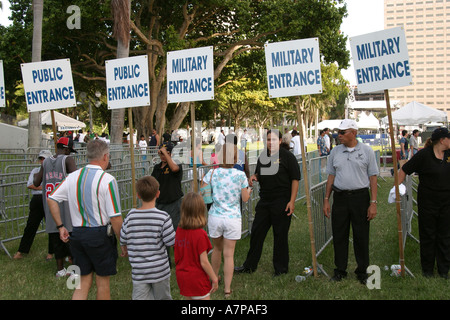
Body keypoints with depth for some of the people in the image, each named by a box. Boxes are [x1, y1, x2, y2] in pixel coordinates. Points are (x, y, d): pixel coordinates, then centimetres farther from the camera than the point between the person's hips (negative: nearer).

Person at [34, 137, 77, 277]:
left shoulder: (45, 162, 9)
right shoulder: (67, 160, -7)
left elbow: (36, 183, 15)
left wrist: (35, 176, 36)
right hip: (66, 205, -5)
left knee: (56, 239, 12)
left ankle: (60, 269, 19)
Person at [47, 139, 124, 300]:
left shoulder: (73, 177, 3)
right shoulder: (107, 180, -14)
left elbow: (51, 199, 4)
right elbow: (115, 217, -15)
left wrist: (60, 226, 12)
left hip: (77, 234, 5)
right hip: (100, 235, -5)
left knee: (83, 282, 14)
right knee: (102, 281, 11)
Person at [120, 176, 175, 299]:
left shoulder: (130, 217, -7)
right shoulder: (163, 217, -15)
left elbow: (123, 240, 5)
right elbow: (171, 242, -11)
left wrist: (125, 251, 28)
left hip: (138, 272, 1)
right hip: (160, 270, -1)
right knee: (163, 297, 19)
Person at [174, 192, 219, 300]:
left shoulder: (179, 231, -3)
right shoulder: (200, 234, -22)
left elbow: (176, 254, 6)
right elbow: (204, 262, -19)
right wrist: (214, 279, -8)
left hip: (182, 277, 6)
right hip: (197, 279, -6)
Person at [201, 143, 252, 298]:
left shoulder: (212, 173, -5)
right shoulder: (240, 175, -9)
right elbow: (245, 198, -4)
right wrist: (249, 191, 17)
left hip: (215, 217, 2)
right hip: (233, 218, -2)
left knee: (217, 249, 23)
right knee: (229, 254, 3)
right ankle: (227, 289, 7)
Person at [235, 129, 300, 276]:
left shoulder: (287, 156, -6)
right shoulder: (263, 157, 12)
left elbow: (295, 179, -8)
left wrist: (292, 201, -15)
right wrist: (253, 177, 1)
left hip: (281, 202, -6)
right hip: (264, 201, 6)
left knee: (280, 235, 2)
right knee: (256, 232, 9)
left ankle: (280, 268, 15)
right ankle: (249, 265, 20)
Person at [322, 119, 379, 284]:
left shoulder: (367, 151, -1)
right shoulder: (335, 152, 7)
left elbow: (373, 178, -1)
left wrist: (373, 203, -6)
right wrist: (326, 200, 8)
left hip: (360, 197, -2)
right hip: (340, 197, 3)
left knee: (361, 236, 3)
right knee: (339, 235, 6)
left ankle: (362, 271, 17)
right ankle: (340, 270, 19)